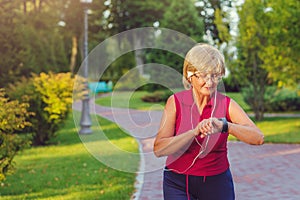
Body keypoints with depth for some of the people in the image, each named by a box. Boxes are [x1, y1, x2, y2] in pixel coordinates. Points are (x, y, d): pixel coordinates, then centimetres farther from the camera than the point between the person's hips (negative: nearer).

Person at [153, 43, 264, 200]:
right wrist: (195, 132, -30)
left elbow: (258, 138, -18)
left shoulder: (227, 104, -5)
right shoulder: (175, 102, -8)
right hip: (177, 183, -1)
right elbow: (159, 149, -18)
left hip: (217, 182, 1)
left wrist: (224, 126, -34)